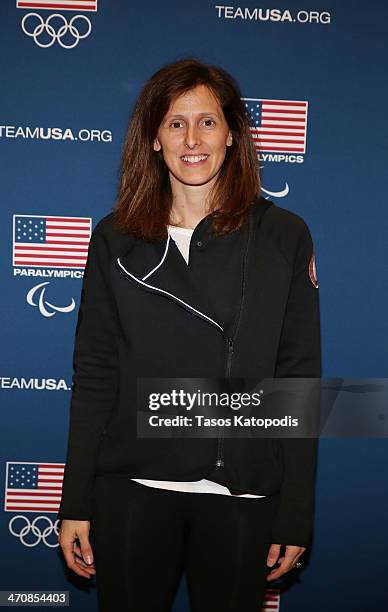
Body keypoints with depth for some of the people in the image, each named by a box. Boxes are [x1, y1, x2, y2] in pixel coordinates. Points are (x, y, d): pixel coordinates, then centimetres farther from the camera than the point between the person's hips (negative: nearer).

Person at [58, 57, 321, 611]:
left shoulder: (284, 236, 0)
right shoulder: (116, 238, 3)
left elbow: (300, 377, -1)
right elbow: (93, 375, 4)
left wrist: (296, 515, -3)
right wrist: (75, 504, 1)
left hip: (243, 497, 0)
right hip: (131, 489, 1)